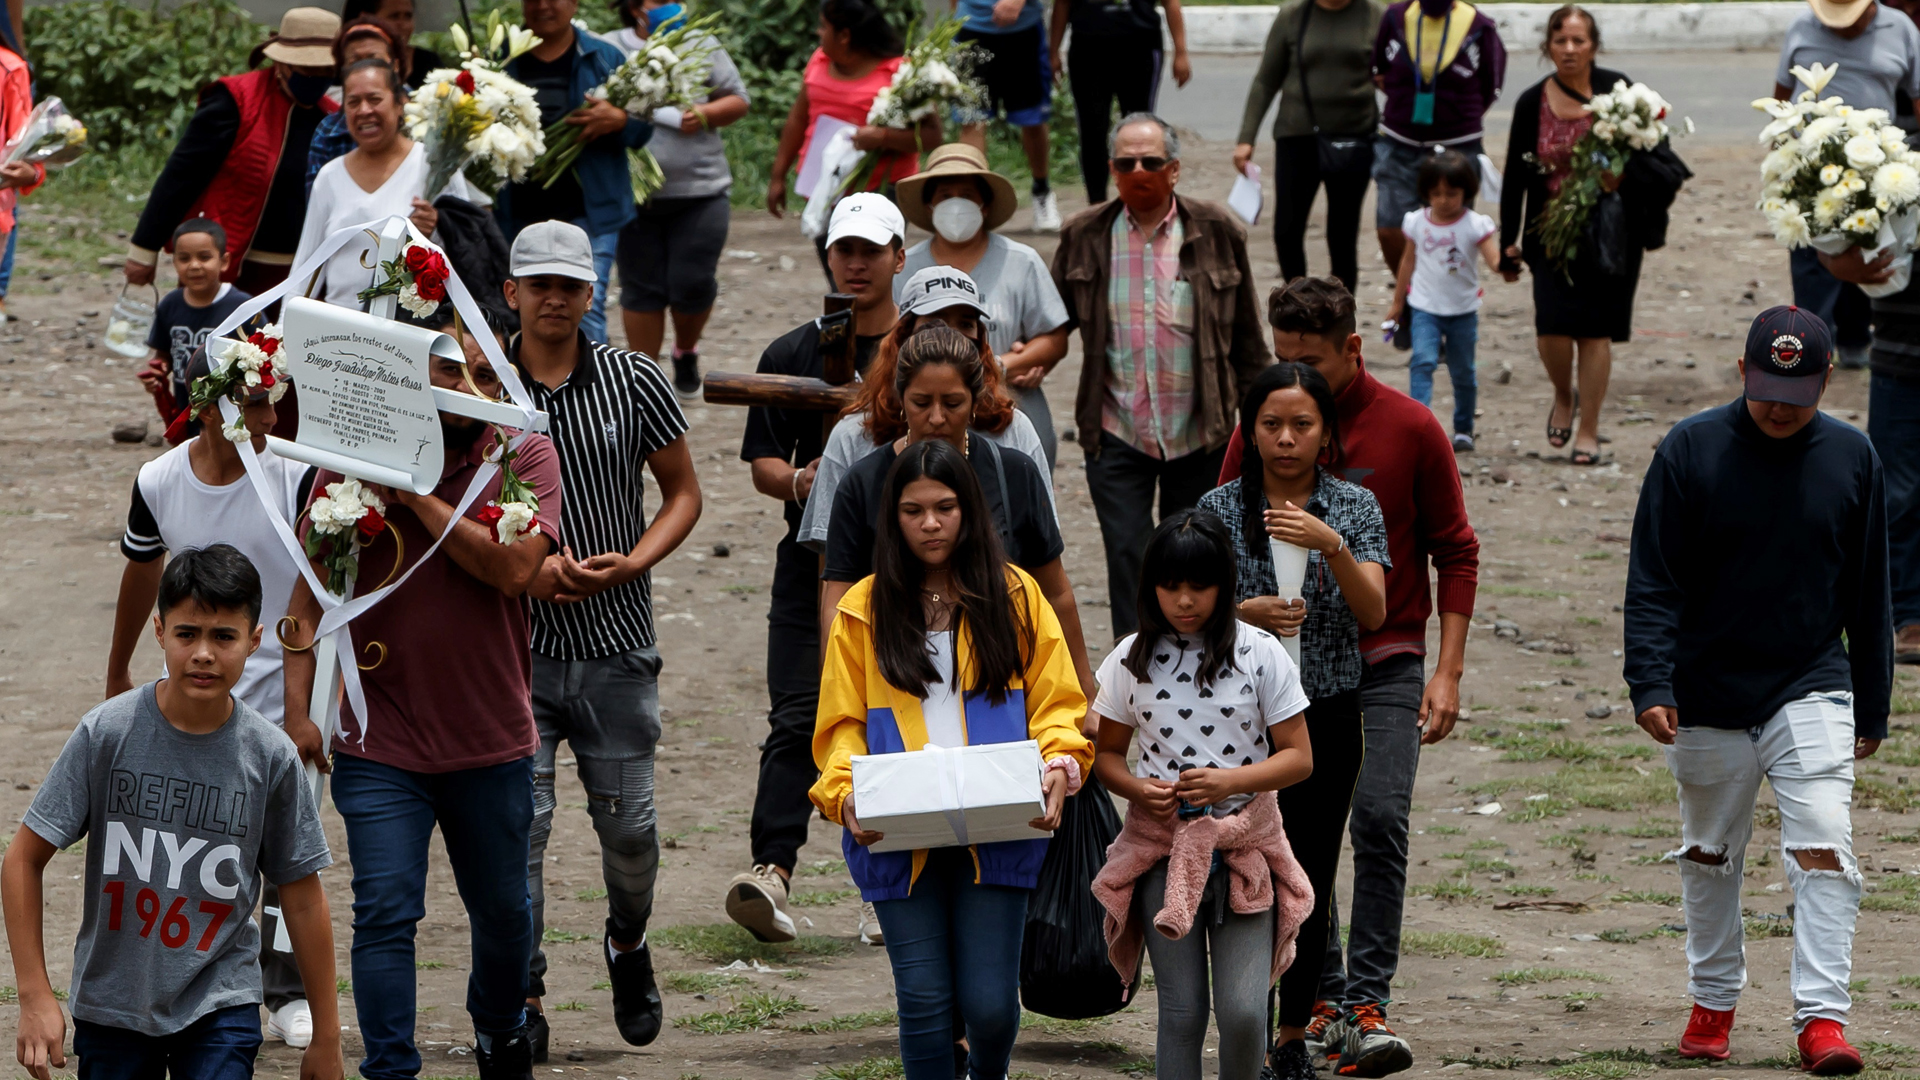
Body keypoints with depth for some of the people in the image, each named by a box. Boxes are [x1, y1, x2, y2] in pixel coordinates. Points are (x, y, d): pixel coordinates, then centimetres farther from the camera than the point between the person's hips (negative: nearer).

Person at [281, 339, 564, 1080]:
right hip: (382, 743, -1)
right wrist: (299, 705, -7)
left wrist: (419, 496, -19)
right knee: (385, 914, -10)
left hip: (493, 743, 1)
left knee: (502, 909, 18)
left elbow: (516, 566, -20)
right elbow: (310, 588, 1)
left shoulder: (523, 457, -3)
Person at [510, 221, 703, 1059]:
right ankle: (521, 995, 1)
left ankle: (628, 942, 36)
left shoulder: (634, 381, 1)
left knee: (628, 825, 6)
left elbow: (683, 493, 9)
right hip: (515, 644, -1)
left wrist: (630, 565, -9)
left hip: (617, 646, 1)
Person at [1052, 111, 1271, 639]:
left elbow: (1247, 337, 5)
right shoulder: (1085, 236, 1)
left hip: (1199, 433, 0)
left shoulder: (1216, 232, -1)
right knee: (1128, 556, -7)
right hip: (1117, 432, 0)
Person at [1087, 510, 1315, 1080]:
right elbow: (1107, 754, 11)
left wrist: (1230, 781, -19)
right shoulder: (1131, 659, 2)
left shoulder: (1261, 654, -3)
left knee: (1243, 1011, -9)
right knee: (1181, 1011, 1)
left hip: (1243, 844, -1)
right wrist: (1138, 789, -11)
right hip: (1162, 847, 1)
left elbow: (1298, 756, -2)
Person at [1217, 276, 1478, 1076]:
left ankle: (1367, 1004, -13)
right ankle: (1322, 1001, 14)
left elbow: (1455, 553, 2)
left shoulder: (1410, 429, -2)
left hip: (1387, 659, -2)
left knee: (1380, 821, -15)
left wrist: (1447, 672, -3)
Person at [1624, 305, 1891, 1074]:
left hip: (1812, 692, 0)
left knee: (1824, 848, -13)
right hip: (1708, 698, 0)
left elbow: (1868, 596, 9)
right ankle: (1713, 1003, 28)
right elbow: (1652, 582, -6)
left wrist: (1871, 707, 10)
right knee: (1710, 857, 12)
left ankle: (1822, 1017, -15)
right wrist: (1651, 684, -17)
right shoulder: (1691, 450, -6)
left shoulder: (1850, 457, 0)